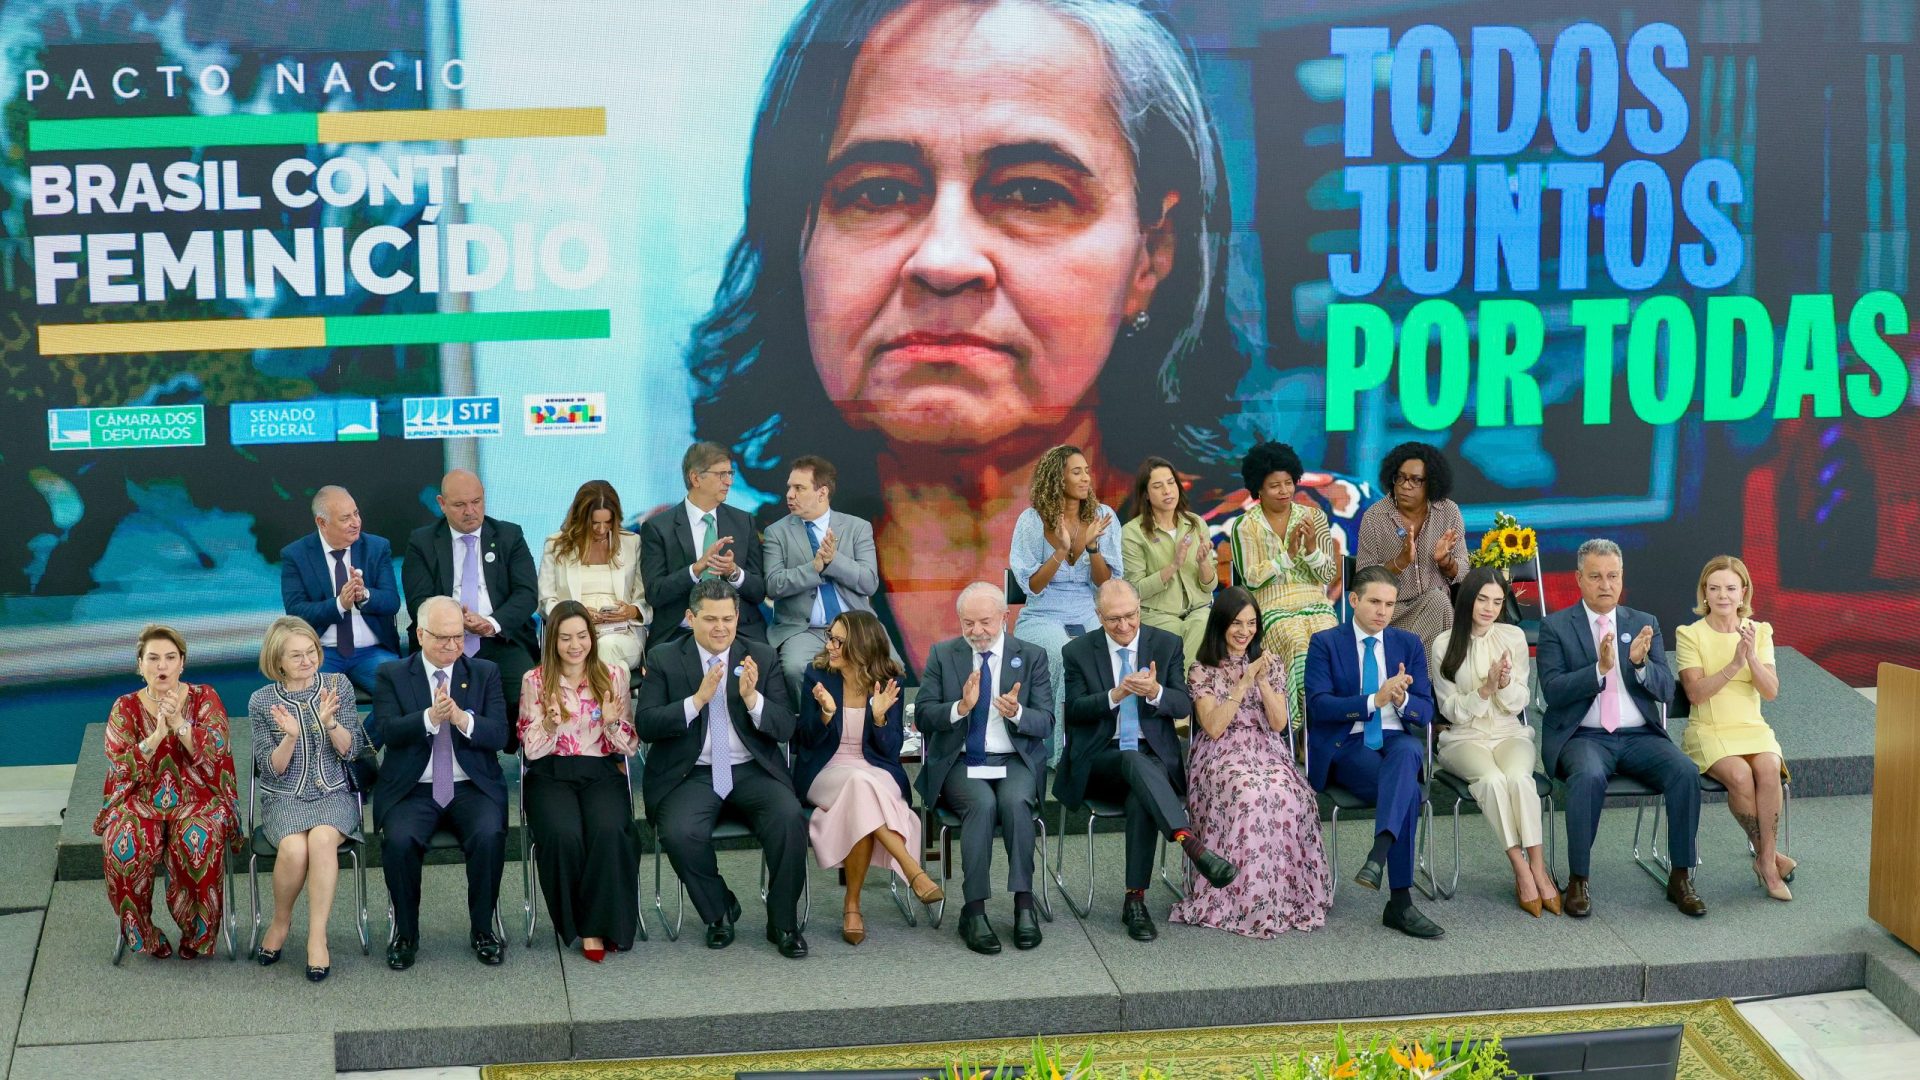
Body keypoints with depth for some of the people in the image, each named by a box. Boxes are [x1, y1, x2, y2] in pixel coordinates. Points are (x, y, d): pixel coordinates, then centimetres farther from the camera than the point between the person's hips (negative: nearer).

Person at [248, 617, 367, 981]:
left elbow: (351, 750, 0)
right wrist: (291, 735, -19)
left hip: (334, 793, 0)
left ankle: (318, 937, -28)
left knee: (322, 838, -33)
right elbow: (272, 769, -1)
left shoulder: (338, 685, 4)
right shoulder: (262, 701, 1)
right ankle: (280, 921, -4)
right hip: (284, 798, 0)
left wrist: (329, 721, -18)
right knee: (293, 848, -32)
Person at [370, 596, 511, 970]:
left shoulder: (485, 673, 11)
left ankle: (482, 930, -9)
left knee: (489, 836, -29)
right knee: (399, 841, -30)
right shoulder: (392, 675, 7)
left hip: (471, 787, 1)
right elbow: (387, 732, -8)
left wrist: (463, 719, -20)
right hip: (412, 789, -1)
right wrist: (430, 717, -25)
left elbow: (499, 735, 0)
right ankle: (406, 934, -8)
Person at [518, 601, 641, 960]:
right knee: (563, 835, -32)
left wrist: (612, 722, -14)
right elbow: (531, 750, 3)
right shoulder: (535, 681, 6)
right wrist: (550, 724, -18)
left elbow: (630, 746, 7)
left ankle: (599, 924, -17)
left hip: (602, 774, 1)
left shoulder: (614, 676, 8)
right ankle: (578, 925, -12)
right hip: (551, 775, -1)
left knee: (609, 831, -32)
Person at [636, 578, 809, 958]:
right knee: (679, 832, -31)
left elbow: (785, 729, 2)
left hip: (752, 770, 1)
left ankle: (783, 922, -8)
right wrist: (697, 699, -19)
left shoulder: (763, 658, 9)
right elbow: (645, 724, -6)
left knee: (790, 818, -28)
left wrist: (751, 697, -17)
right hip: (692, 775, -1)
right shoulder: (663, 659, 5)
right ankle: (719, 911, -2)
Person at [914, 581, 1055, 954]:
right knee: (982, 803, -32)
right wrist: (961, 708, -19)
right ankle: (974, 911, -28)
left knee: (1015, 801, -33)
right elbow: (922, 715, 0)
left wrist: (1016, 713, -22)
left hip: (1015, 761, 0)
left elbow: (1046, 724, 0)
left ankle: (1024, 905, -26)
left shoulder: (1032, 657, 6)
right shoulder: (942, 655, 7)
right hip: (961, 763, 0)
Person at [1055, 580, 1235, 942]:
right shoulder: (1077, 651, 5)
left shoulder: (1167, 645, 8)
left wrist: (1155, 692, -22)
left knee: (1141, 800, -34)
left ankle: (1135, 901, -30)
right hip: (1100, 760, -1)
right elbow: (1075, 711, -4)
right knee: (1135, 761, -37)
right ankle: (1193, 845, -52)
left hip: (1153, 755, 1)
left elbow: (1184, 706, 1)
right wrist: (1115, 695, -22)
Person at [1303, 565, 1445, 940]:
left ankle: (1378, 854, -55)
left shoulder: (1410, 645, 16)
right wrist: (1375, 700, -21)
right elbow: (1319, 705, -10)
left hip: (1398, 742, 3)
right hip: (1346, 745, -3)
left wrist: (1401, 699, -16)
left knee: (1406, 752, -39)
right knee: (1408, 790, -34)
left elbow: (1426, 711, 9)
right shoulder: (1325, 643, 4)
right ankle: (1400, 902, -39)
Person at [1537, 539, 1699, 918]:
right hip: (1583, 737, -3)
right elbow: (1553, 689, -9)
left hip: (1640, 737, 3)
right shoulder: (1556, 627, 4)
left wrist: (1640, 663, -16)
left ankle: (1681, 879, -14)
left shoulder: (1645, 624, 13)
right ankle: (1577, 881, -23)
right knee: (1589, 776, -36)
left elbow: (1666, 690, 5)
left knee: (1686, 772, -25)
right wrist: (1600, 669, -23)